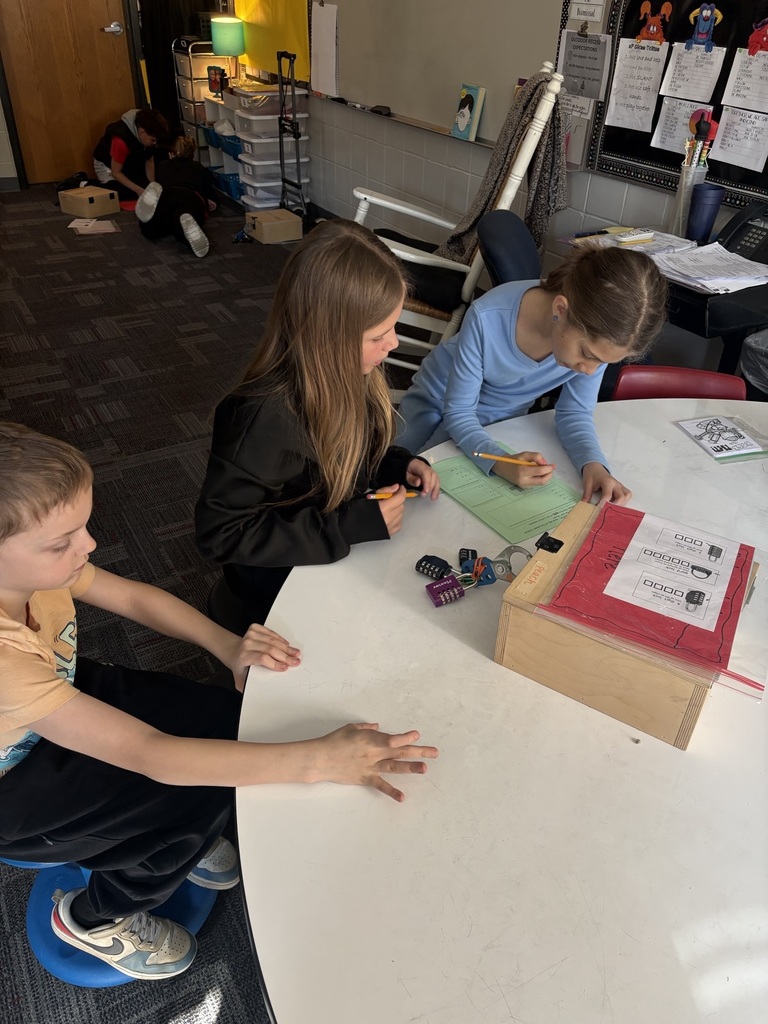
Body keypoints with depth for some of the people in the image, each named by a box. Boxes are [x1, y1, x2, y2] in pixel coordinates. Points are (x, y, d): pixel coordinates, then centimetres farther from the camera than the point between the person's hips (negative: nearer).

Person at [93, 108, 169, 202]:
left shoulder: (149, 136, -20)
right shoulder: (121, 140, -39)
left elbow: (149, 161, -6)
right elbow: (116, 173, -31)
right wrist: (138, 190, -39)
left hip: (130, 164, 7)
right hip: (107, 165, -7)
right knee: (125, 195, -25)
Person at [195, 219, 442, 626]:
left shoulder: (350, 375, -10)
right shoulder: (266, 417, -32)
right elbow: (220, 532, -26)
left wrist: (399, 466, -11)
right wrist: (352, 525, -28)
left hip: (355, 551, 6)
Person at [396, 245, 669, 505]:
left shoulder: (596, 335, -28)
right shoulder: (487, 318, -39)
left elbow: (574, 412, -14)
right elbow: (458, 412, -29)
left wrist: (593, 463, -34)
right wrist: (500, 462, -46)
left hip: (502, 419, 2)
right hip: (438, 405, -2)